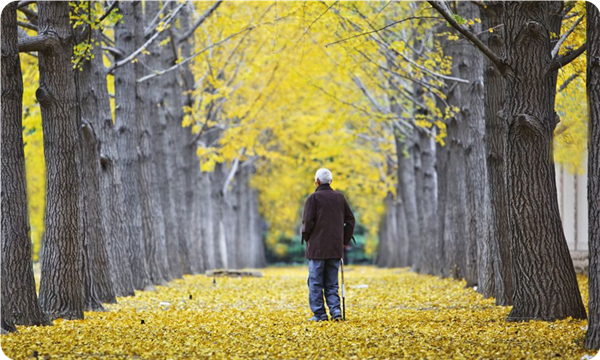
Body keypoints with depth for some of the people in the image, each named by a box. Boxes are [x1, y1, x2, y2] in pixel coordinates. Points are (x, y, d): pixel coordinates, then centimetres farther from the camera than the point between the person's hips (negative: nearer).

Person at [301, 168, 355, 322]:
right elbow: (350, 219, 8)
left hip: (317, 247, -4)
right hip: (336, 248, 4)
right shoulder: (339, 197, 7)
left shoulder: (313, 198, -7)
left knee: (316, 282, 3)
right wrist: (345, 240, 15)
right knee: (332, 283, 11)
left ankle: (319, 313, 1)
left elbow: (308, 221, -14)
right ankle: (335, 309, -5)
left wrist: (306, 237, 3)